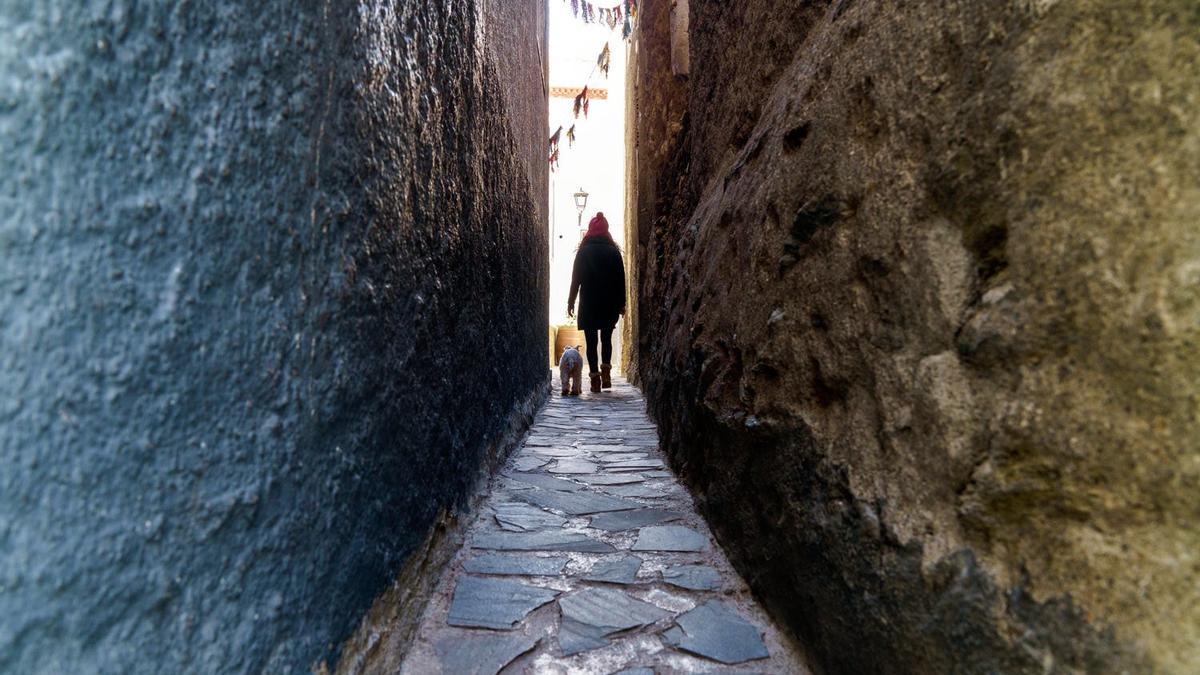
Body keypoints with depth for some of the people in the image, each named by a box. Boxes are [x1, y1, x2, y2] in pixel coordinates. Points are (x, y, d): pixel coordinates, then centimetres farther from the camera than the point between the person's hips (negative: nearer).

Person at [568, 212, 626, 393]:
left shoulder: (583, 251, -3)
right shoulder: (614, 251, 1)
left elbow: (576, 278, -2)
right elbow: (621, 279, 3)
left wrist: (571, 301, 5)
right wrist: (621, 303, 10)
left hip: (588, 304, -1)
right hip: (610, 304, 2)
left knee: (591, 341, 3)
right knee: (606, 338, 17)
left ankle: (595, 378, 1)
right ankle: (606, 370, 2)